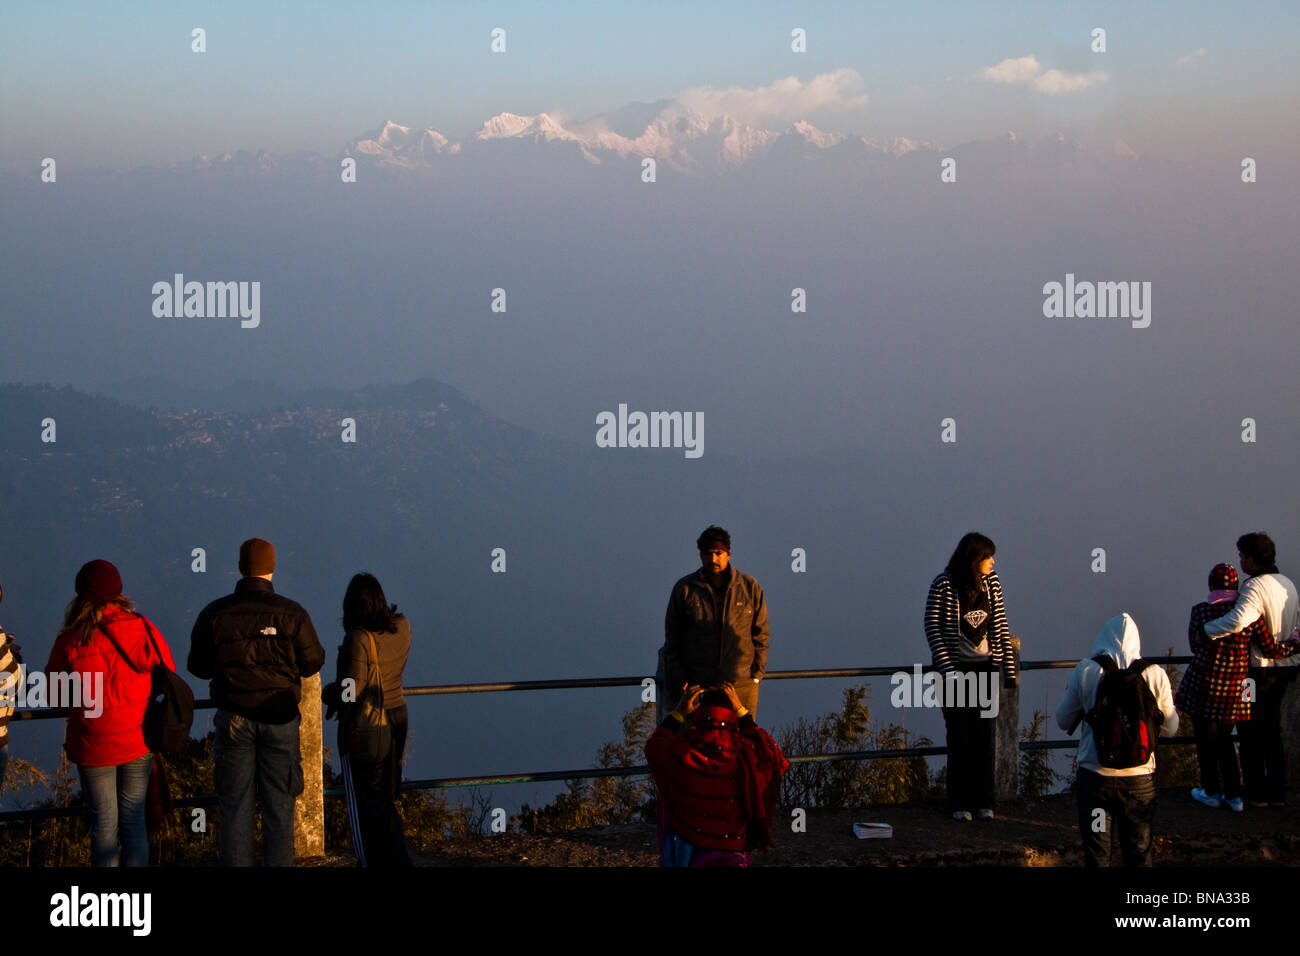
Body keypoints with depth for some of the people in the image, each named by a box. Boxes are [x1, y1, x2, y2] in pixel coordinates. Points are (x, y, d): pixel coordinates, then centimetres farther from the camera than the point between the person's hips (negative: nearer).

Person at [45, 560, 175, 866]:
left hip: (93, 745, -2)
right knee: (133, 818, 13)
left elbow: (52, 695, -3)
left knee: (104, 822, 8)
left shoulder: (69, 641, -12)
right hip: (138, 741, 2)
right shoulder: (143, 629, -8)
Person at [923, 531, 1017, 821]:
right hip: (957, 669, -3)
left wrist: (1009, 670, 6)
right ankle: (959, 803, 9)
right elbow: (933, 629, -9)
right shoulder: (943, 586, -9)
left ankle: (983, 802, 10)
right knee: (960, 737, 0)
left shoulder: (991, 583, 3)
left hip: (987, 667, 3)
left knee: (985, 737, 3)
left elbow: (1001, 628, 8)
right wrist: (948, 671, -17)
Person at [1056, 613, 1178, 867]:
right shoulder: (1155, 674, -4)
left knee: (1096, 855, 8)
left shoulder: (1085, 672, -6)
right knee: (1139, 854, 12)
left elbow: (1063, 721, 5)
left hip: (1095, 777, -1)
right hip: (1140, 778, 1)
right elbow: (1169, 728, 6)